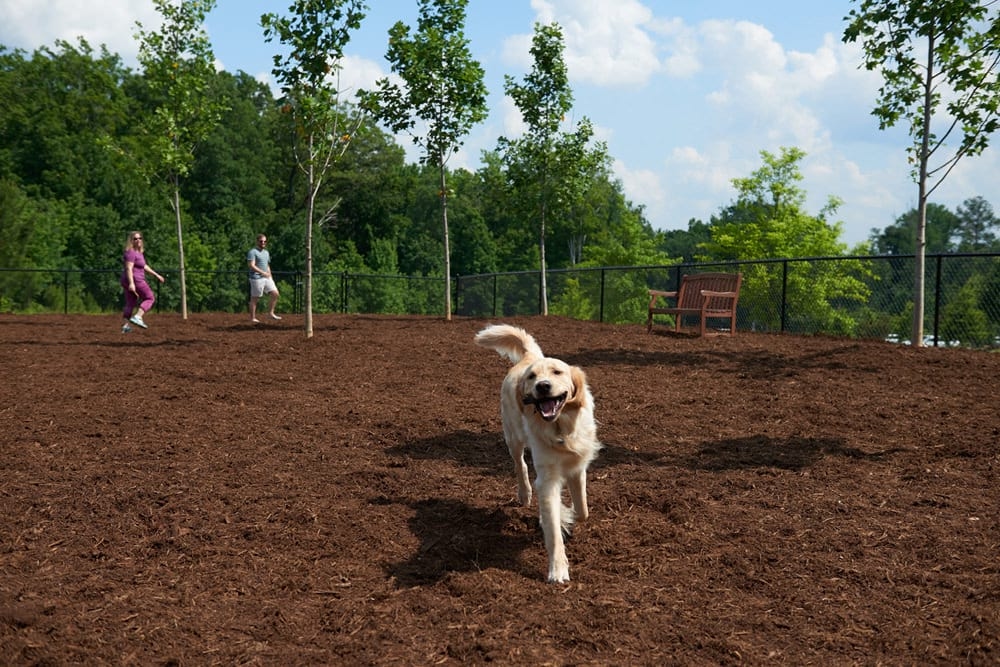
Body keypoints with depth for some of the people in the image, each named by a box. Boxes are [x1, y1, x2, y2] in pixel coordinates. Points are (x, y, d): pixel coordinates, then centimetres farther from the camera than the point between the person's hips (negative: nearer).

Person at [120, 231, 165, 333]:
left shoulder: (139, 252, 17)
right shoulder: (131, 253, -14)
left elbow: (144, 266, 25)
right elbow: (129, 268, -23)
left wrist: (156, 275, 24)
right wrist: (131, 283, -31)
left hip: (127, 282, 10)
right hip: (135, 280, -10)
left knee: (130, 304, 10)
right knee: (150, 298, -1)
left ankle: (125, 326, 8)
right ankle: (137, 317, -14)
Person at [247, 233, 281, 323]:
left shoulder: (266, 252, 19)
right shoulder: (252, 252, -8)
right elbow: (251, 265, -17)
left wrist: (270, 277, 18)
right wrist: (263, 272, -23)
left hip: (267, 278, 8)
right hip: (256, 278, -8)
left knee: (275, 293, -2)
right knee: (254, 298, -3)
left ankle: (270, 313, 8)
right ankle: (252, 318, 4)